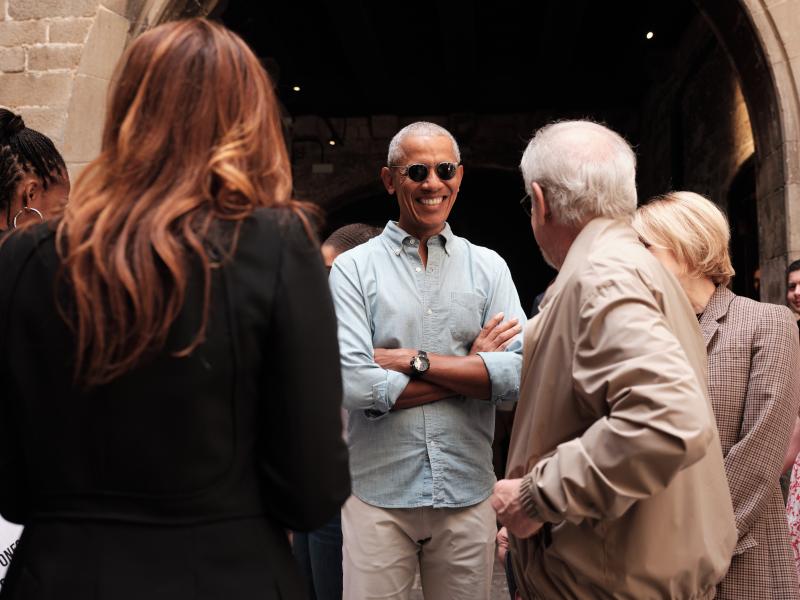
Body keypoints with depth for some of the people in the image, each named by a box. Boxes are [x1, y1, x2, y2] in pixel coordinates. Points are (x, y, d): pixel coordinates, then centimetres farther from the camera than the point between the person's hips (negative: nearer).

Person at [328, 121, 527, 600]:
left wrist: (416, 360, -14)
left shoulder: (489, 267, 5)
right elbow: (357, 386, -15)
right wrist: (471, 366, -9)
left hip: (468, 493, 2)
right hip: (379, 494, -2)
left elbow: (519, 376, -7)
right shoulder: (353, 268, -3)